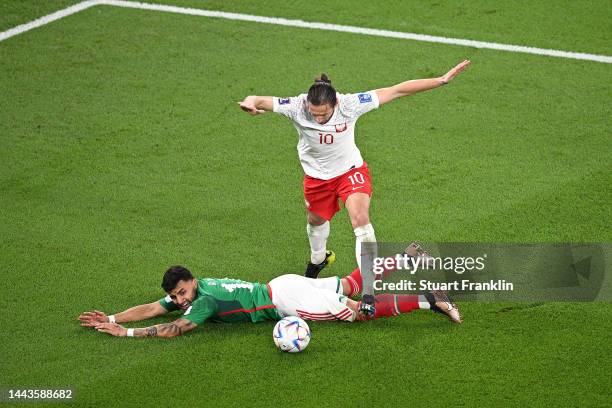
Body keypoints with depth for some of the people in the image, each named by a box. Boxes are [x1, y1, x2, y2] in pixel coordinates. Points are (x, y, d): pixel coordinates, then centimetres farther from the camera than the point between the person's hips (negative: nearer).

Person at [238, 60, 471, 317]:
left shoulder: (350, 105, -30)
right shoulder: (297, 107, -29)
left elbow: (396, 91, -26)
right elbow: (262, 101, -33)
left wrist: (442, 80, -26)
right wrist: (250, 102, -61)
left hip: (351, 170, -2)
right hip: (317, 176, 2)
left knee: (361, 220, -23)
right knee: (316, 221, 23)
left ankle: (368, 291, -22)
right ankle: (317, 260, 60)